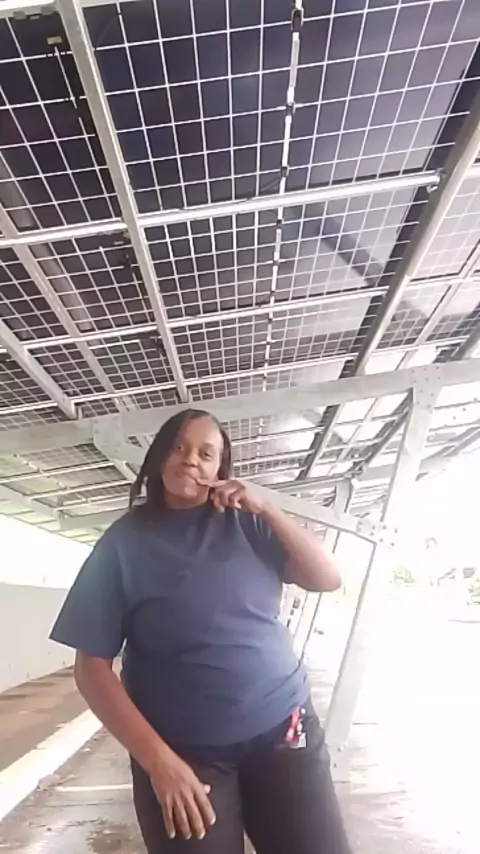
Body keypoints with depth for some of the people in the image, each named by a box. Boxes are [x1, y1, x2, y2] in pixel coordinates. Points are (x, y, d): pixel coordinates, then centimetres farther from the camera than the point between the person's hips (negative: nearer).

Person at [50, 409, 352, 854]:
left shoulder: (246, 523, -1)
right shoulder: (125, 541, -5)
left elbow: (328, 578, -2)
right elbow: (92, 665, -5)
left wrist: (266, 509, -14)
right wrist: (156, 757, -13)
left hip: (283, 729, 2)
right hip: (185, 753, -1)